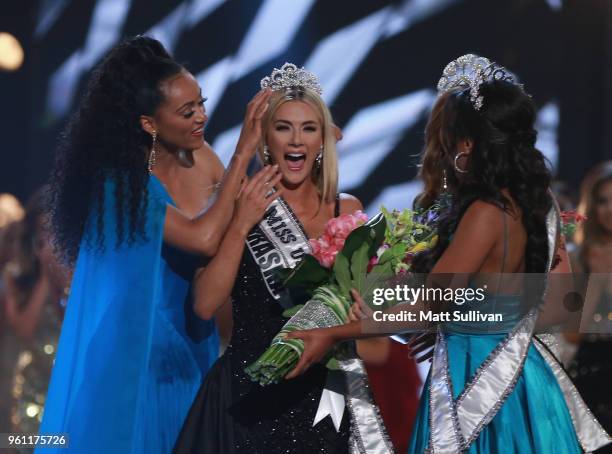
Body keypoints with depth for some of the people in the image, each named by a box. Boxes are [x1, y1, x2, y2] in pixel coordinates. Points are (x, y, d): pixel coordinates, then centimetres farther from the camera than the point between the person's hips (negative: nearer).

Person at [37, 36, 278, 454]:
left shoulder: (201, 159, -1)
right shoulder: (121, 180, -19)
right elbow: (204, 239, -30)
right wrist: (243, 155, -25)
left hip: (192, 339, 6)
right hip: (138, 351, -6)